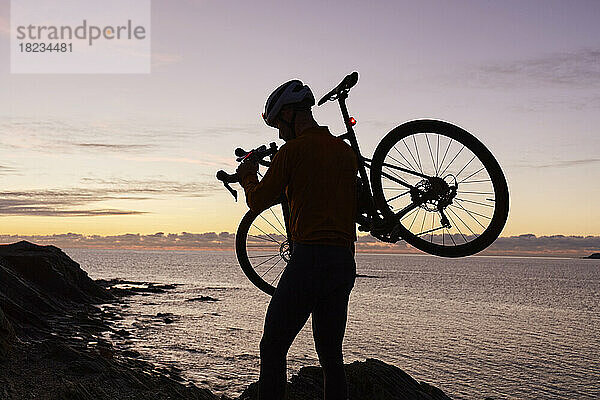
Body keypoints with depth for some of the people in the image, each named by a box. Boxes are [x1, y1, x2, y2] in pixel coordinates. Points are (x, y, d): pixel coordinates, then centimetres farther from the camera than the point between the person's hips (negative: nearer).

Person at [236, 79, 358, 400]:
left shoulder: (293, 150, -4)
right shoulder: (347, 152, 15)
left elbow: (258, 202, 1)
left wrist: (248, 178, 21)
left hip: (310, 257, -7)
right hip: (345, 262, 7)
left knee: (273, 349, 1)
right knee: (331, 355, 13)